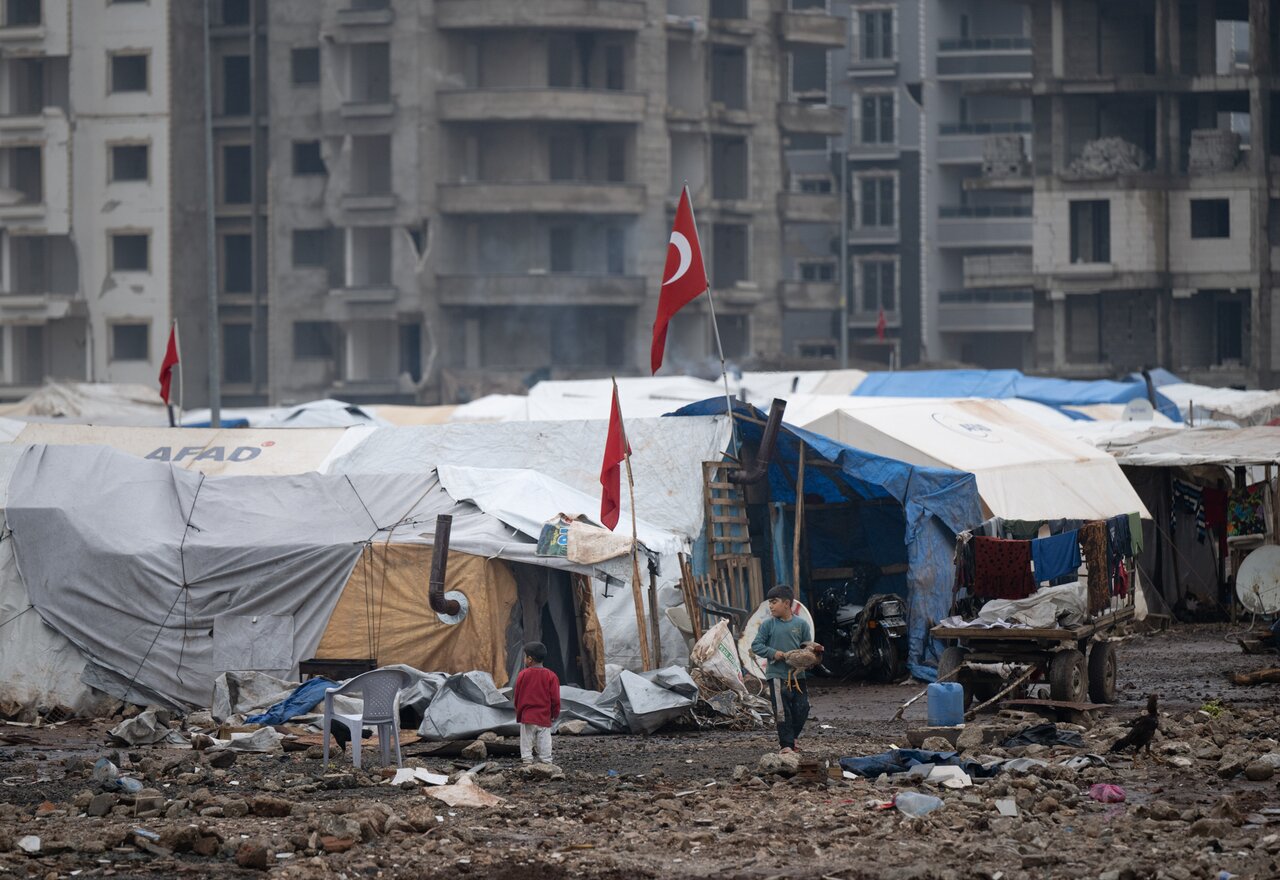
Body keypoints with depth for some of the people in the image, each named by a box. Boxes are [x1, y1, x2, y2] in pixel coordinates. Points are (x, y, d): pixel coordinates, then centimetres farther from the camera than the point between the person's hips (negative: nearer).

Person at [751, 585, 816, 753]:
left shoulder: (801, 624, 2)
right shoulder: (768, 624, -1)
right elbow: (756, 646, 0)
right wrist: (773, 653, -15)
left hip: (797, 675, 2)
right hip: (777, 674, -2)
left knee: (802, 709, 5)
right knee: (782, 711, -4)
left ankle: (792, 738, 26)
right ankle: (786, 744, 2)